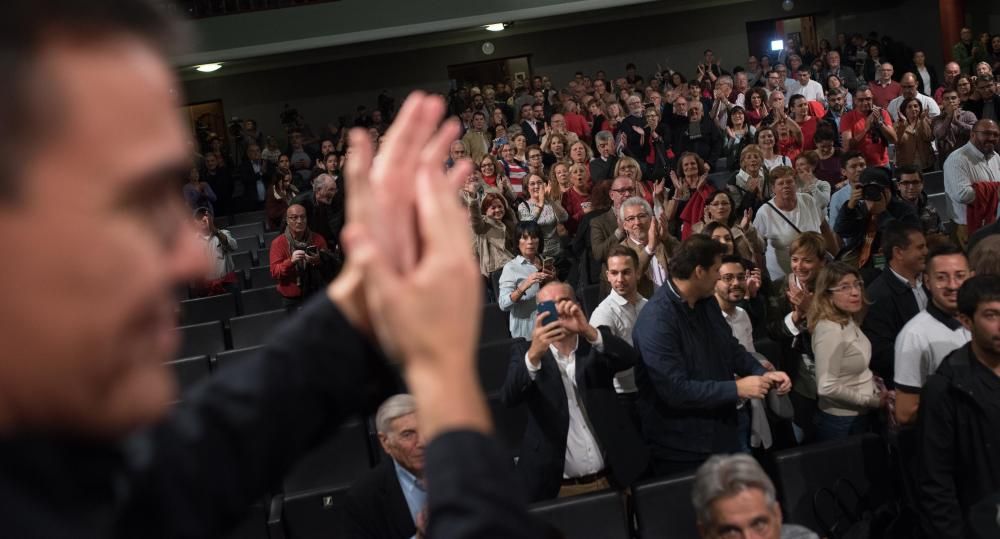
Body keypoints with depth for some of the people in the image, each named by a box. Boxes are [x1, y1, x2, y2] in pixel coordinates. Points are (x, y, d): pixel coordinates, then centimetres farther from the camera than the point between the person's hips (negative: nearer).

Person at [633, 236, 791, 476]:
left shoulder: (708, 302, 4)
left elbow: (731, 348, 16)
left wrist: (763, 373, -3)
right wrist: (737, 389, -23)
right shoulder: (657, 320, -26)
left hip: (721, 434, 8)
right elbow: (675, 389, -29)